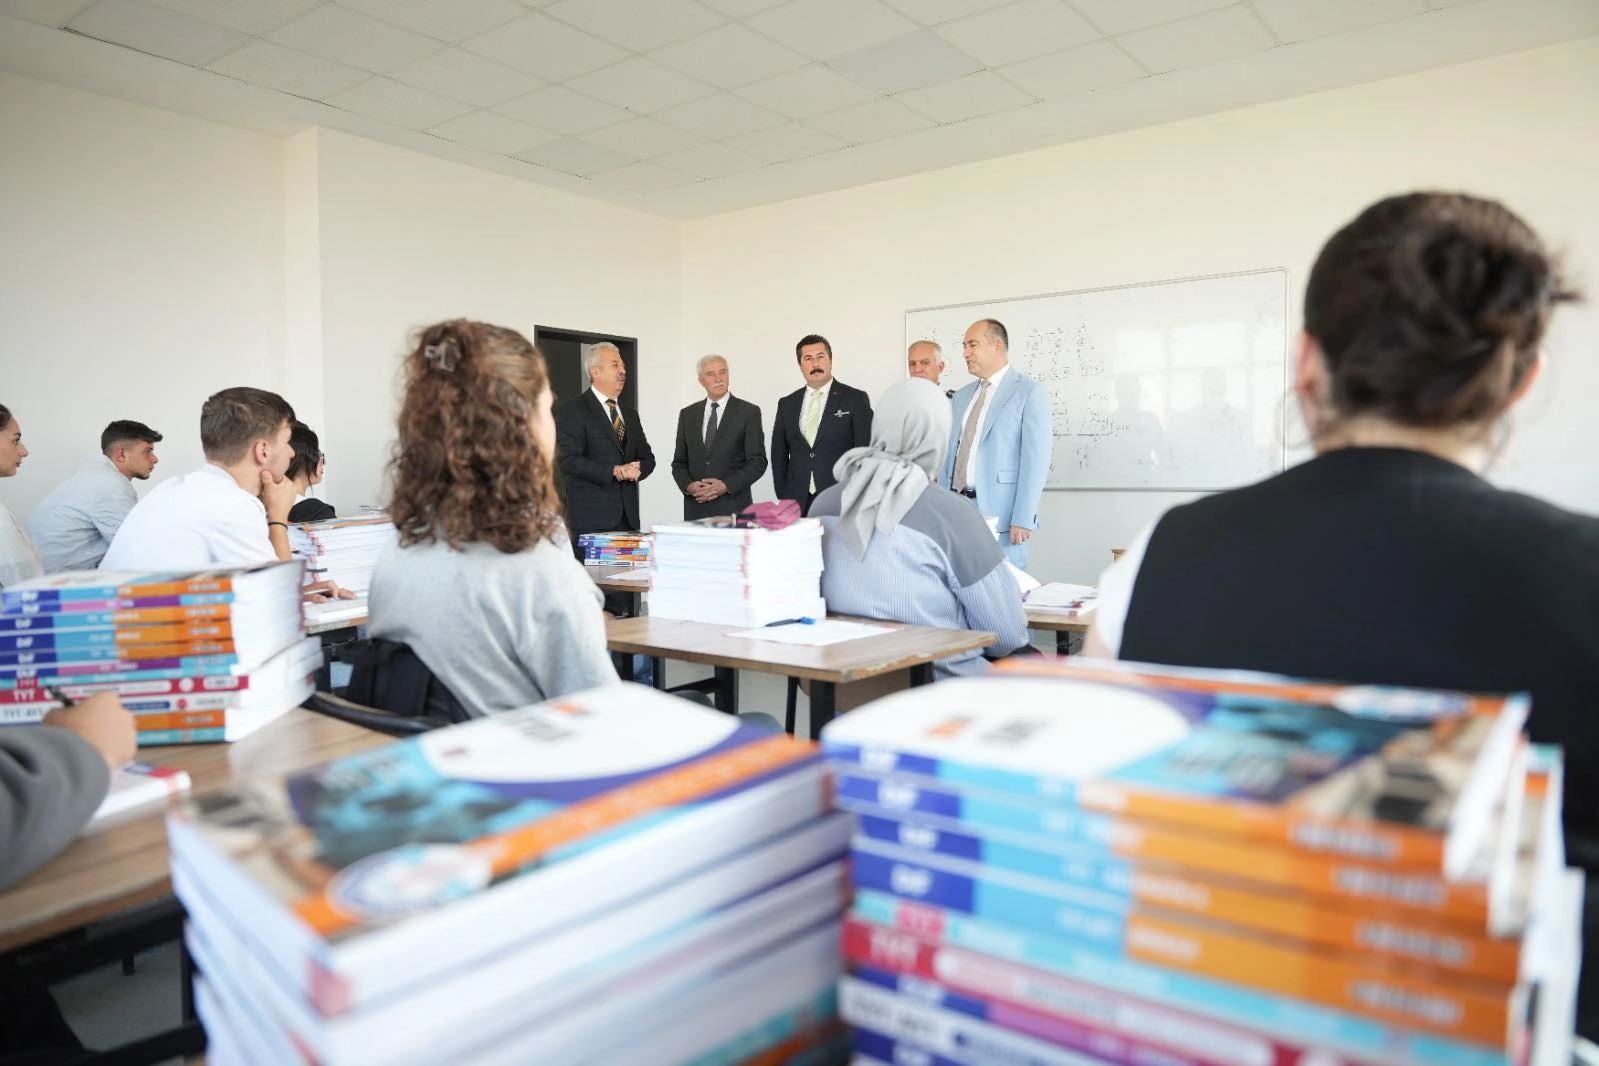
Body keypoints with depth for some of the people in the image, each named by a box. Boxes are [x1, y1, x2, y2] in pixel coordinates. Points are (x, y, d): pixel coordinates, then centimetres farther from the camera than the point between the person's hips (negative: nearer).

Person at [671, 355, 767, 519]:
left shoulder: (749, 412, 0)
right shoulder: (687, 414, 11)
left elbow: (758, 461, -3)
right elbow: (679, 462, 13)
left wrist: (726, 485, -15)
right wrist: (688, 485, -7)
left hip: (733, 507, -3)